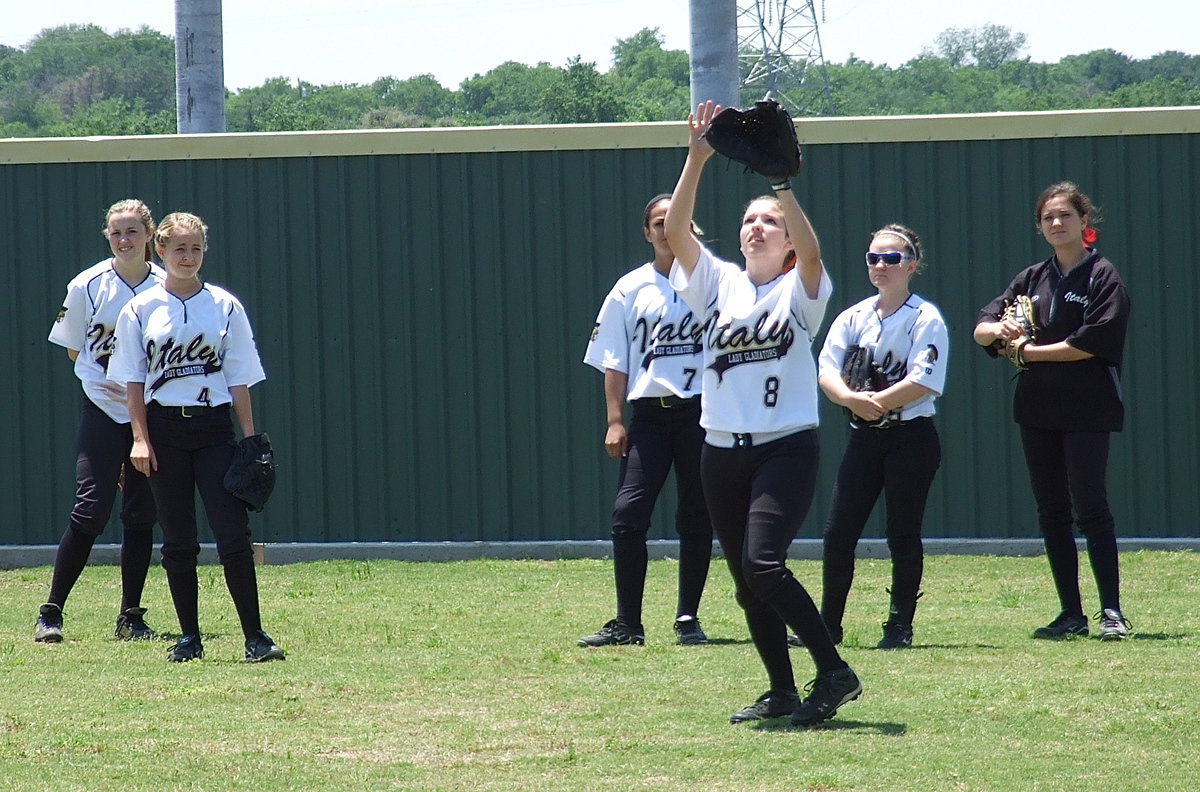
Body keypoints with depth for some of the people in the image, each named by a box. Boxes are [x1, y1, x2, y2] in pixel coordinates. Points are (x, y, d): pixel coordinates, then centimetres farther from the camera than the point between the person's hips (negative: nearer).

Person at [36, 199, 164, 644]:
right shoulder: (87, 286, -3)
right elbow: (75, 350, 7)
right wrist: (109, 378, -5)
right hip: (102, 411, -2)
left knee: (142, 515, 5)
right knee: (91, 510, -10)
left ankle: (131, 616, 13)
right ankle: (51, 612, -3)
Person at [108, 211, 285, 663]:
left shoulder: (225, 307, 6)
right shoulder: (141, 310, 5)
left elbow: (239, 379, 5)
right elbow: (133, 380, 5)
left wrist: (250, 439, 0)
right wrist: (140, 437, -5)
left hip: (214, 427, 0)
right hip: (164, 427, 0)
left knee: (233, 534, -8)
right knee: (177, 540, 4)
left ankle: (254, 637, -8)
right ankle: (189, 637, 10)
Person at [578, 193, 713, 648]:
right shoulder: (630, 290, 8)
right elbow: (615, 362, 7)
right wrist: (615, 421, -1)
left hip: (700, 412, 0)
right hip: (648, 415, 1)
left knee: (696, 520, 4)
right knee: (628, 516, -8)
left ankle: (688, 619, 14)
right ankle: (627, 624, -3)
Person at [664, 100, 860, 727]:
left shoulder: (800, 290, 0)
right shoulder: (717, 282, 9)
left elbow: (811, 250, -22)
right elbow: (676, 230, -4)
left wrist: (781, 182, -31)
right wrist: (696, 161, -15)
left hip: (786, 446, -5)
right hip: (722, 451, 5)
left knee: (762, 563, -21)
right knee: (746, 581, 7)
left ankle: (834, 672, -12)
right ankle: (782, 692, 19)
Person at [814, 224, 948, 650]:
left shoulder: (926, 318, -5)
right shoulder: (853, 317, 9)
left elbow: (922, 382, -16)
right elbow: (826, 370, -3)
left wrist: (874, 403, -20)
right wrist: (851, 398, -22)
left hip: (910, 438, -5)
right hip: (863, 438, 5)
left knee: (903, 535, -1)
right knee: (838, 534, 2)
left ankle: (900, 626, 6)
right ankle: (828, 626, 10)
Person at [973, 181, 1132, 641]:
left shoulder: (1103, 277, -4)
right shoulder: (1032, 280, 13)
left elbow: (1090, 343, -15)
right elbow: (981, 330, 10)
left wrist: (1028, 350, -10)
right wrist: (998, 330, -13)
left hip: (1087, 411, -6)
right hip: (1037, 410, 6)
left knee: (1090, 508, -10)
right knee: (1051, 512, 6)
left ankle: (1111, 611, -7)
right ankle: (1071, 614, 11)